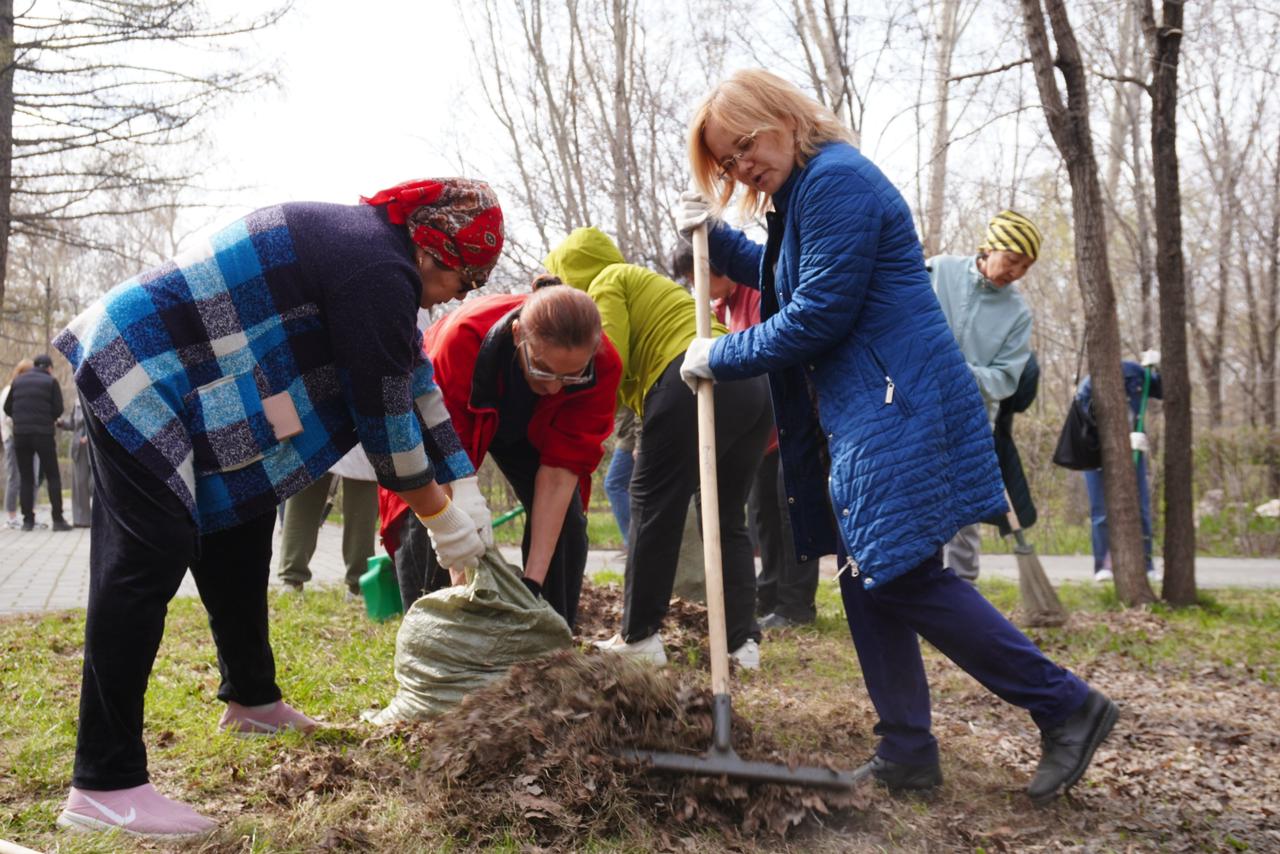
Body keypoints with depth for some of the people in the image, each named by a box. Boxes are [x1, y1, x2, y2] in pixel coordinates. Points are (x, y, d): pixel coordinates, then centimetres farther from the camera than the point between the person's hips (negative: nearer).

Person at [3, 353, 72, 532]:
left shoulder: (17, 381, 11)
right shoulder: (51, 381, 1)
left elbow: (7, 408, 12)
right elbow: (58, 409, -4)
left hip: (20, 434, 3)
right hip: (43, 433, -3)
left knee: (25, 477, 8)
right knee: (53, 476, 3)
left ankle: (28, 520, 4)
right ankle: (57, 519, -3)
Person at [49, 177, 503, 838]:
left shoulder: (371, 244, 11)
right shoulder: (379, 270, -21)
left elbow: (417, 383, 14)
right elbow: (383, 411, -16)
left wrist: (457, 493, 14)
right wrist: (442, 521, -4)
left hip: (185, 376, 11)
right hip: (140, 375, -11)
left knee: (238, 534, 16)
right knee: (148, 561, -14)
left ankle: (251, 700, 31)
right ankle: (103, 785, -11)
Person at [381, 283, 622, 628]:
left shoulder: (602, 365, -35)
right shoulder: (461, 338, -43)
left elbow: (559, 469, -31)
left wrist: (533, 580, -34)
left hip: (530, 428, 2)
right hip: (454, 419, -2)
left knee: (567, 521, -12)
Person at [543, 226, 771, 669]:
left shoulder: (606, 284, 9)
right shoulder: (643, 280, 35)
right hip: (750, 382, 9)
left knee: (653, 508, 1)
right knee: (728, 517, 12)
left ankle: (638, 637, 6)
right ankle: (743, 640, 6)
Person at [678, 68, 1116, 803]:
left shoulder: (837, 179, -14)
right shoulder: (802, 192, 19)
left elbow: (817, 315, -18)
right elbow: (787, 281, 34)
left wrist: (720, 358, -6)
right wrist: (716, 239, 20)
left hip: (899, 410, -11)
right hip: (860, 418, 11)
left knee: (908, 579, -9)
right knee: (869, 580, 10)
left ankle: (1067, 706, 2)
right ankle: (906, 752, 17)